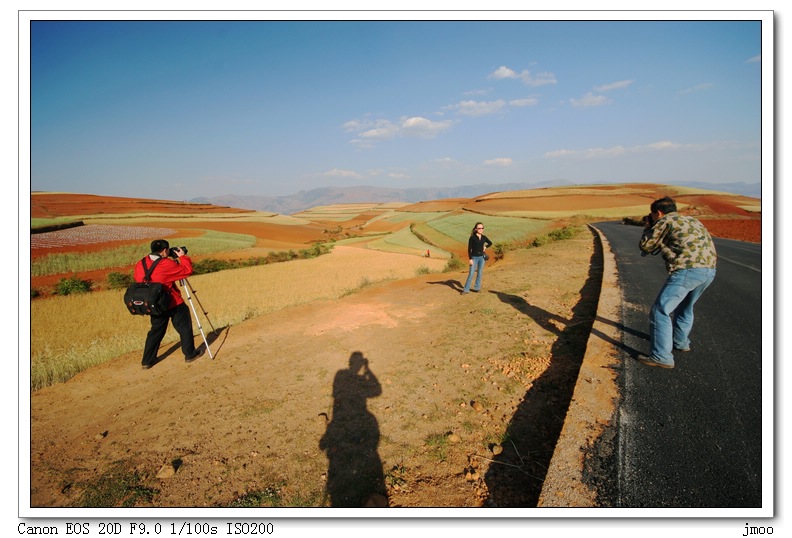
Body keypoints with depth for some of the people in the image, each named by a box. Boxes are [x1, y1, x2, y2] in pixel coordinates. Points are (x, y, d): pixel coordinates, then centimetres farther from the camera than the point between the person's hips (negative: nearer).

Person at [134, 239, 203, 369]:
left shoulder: (140, 264, -1)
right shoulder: (167, 264, -20)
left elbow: (138, 280, 13)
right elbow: (188, 271, -13)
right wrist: (183, 257, -2)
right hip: (174, 304, -6)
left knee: (156, 331, 17)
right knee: (185, 328, 10)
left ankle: (147, 361, 18)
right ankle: (190, 354, 18)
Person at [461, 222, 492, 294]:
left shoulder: (484, 237, 4)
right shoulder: (472, 238, -9)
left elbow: (490, 243, 22)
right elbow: (469, 249, -8)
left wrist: (485, 247, 3)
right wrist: (470, 259, -13)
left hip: (482, 257, 4)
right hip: (474, 257, -4)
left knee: (479, 273, 9)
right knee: (471, 274, -7)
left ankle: (477, 288, 20)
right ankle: (466, 289, -1)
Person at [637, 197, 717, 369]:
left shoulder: (665, 221, 4)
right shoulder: (692, 220, 26)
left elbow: (645, 246, 9)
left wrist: (648, 228, 27)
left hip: (687, 270, -8)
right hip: (709, 270, 9)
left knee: (660, 311, -4)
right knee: (685, 307, 29)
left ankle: (662, 357, -6)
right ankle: (681, 342, 44)